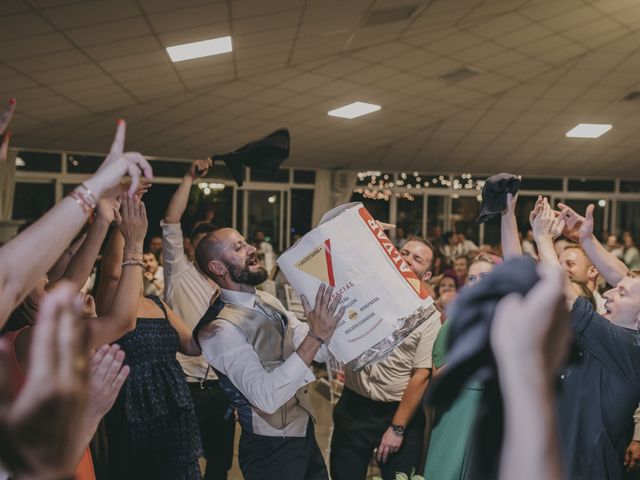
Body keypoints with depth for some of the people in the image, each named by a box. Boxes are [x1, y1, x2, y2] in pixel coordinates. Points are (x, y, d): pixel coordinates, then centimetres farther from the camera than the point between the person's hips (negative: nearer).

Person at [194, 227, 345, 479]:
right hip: (271, 449, -7)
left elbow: (320, 352, 2)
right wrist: (315, 336, -36)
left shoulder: (268, 301, 4)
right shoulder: (219, 328, -22)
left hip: (305, 431, 7)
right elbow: (266, 396, -33)